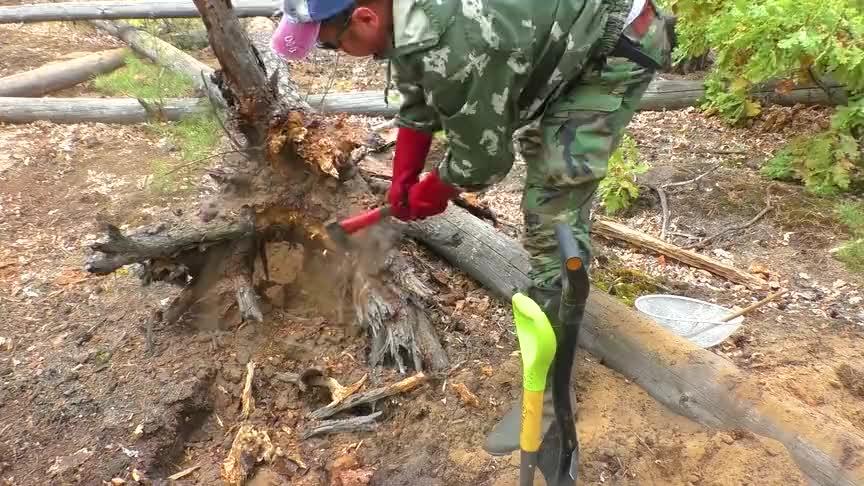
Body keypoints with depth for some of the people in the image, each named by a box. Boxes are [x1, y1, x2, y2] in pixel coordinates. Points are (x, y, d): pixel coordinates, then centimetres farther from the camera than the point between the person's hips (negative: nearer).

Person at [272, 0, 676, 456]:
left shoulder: (452, 48, -38)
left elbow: (481, 157, -23)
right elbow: (417, 102, 8)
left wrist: (430, 194, -4)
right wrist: (402, 180, 9)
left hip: (614, 48, -9)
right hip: (562, 38, 10)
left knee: (553, 212, -16)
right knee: (546, 183, 28)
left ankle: (548, 388, -5)